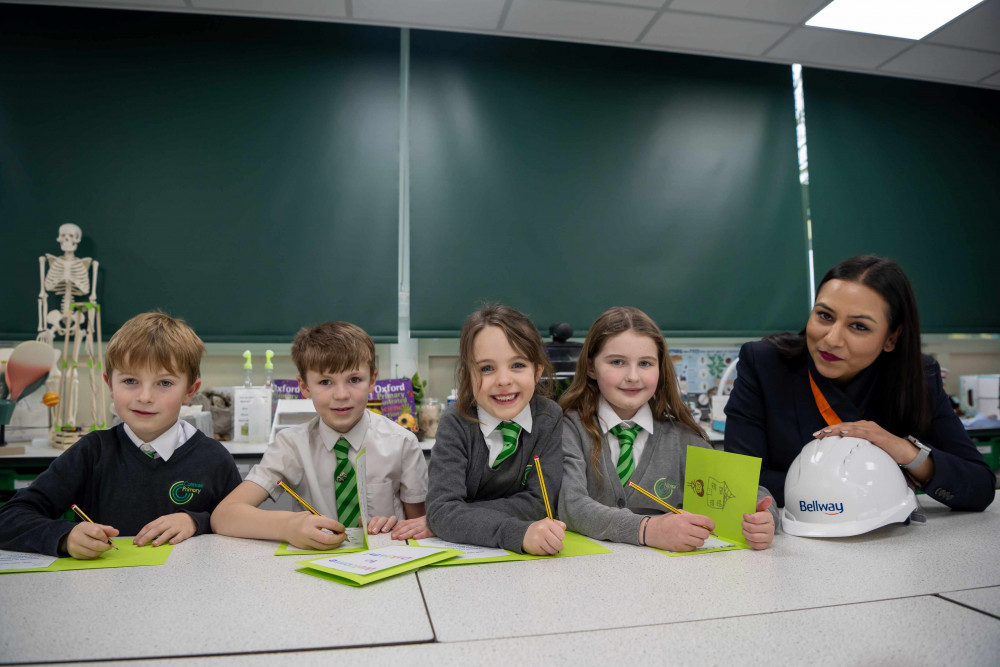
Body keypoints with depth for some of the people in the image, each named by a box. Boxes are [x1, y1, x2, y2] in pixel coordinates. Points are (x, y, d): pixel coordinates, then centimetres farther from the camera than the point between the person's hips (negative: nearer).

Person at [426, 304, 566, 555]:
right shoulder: (456, 424, -13)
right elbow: (441, 509, -24)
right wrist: (518, 533, -38)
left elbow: (538, 503, -13)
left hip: (529, 562, 1)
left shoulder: (550, 418, -9)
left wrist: (461, 517, -21)